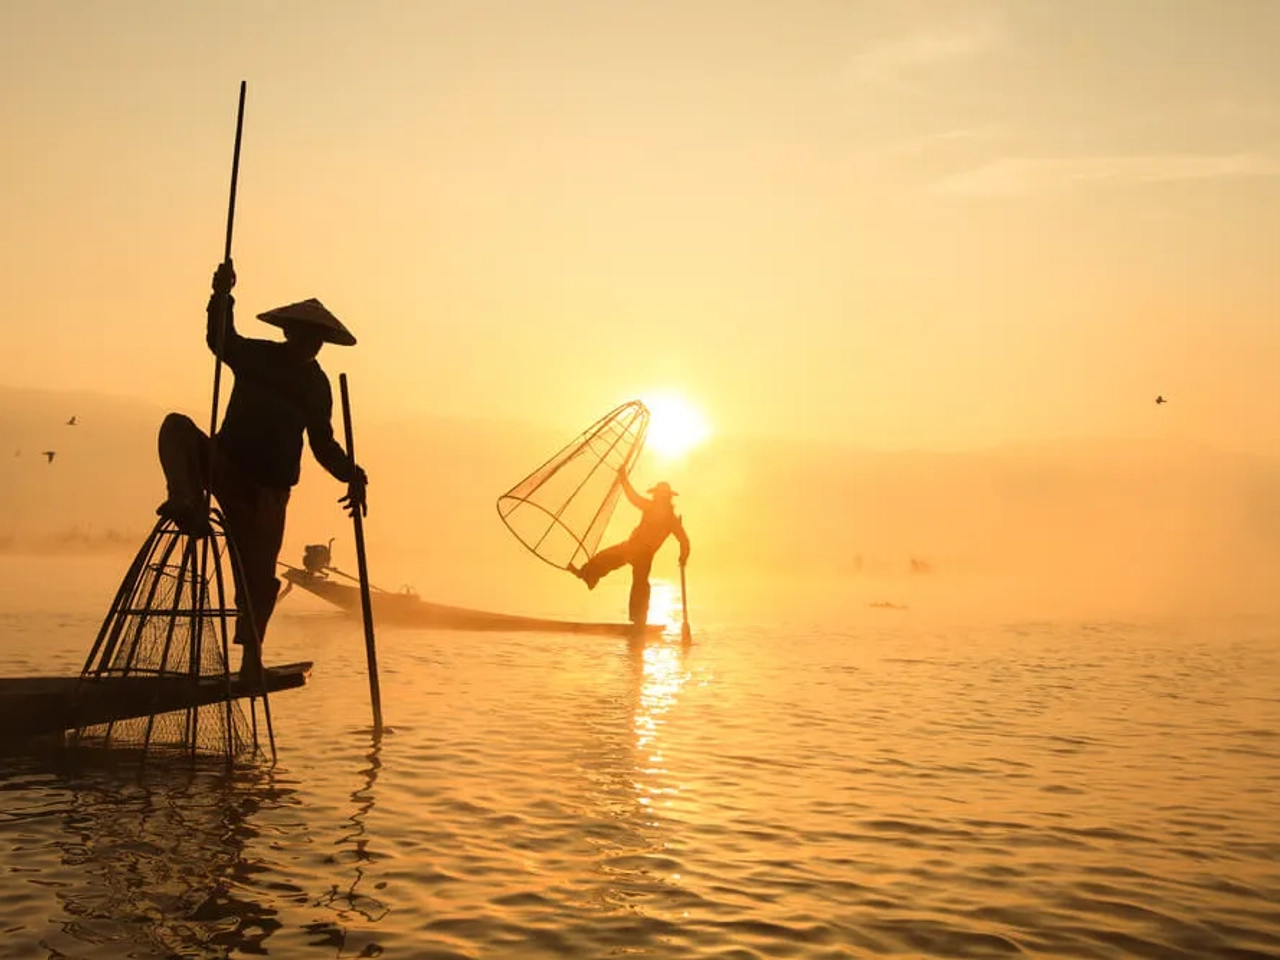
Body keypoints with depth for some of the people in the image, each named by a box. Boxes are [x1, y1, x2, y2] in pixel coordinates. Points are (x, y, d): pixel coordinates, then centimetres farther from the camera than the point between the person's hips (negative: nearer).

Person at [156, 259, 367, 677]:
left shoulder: (316, 385, 8)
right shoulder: (256, 355, 2)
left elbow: (322, 442, 11)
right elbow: (221, 340, -17)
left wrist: (353, 476, -5)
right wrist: (222, 297, -35)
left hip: (267, 490, 1)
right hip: (226, 466, 0)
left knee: (258, 575, -4)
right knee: (177, 426, -26)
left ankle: (251, 657, 7)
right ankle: (188, 505, -44)